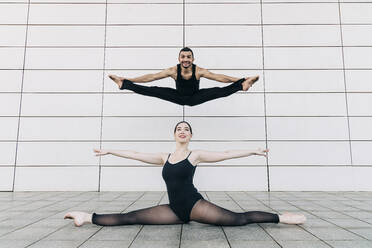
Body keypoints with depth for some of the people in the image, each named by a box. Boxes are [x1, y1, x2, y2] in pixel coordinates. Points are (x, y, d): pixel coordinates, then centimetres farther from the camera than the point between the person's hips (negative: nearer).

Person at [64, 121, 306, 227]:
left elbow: (226, 154, -3)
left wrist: (253, 151, -6)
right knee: (131, 218, -3)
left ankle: (281, 217, -7)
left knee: (238, 219, -17)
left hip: (194, 205, -3)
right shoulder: (164, 158, 11)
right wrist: (109, 151, 19)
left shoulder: (196, 155, 0)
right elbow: (136, 154, 15)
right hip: (174, 210, 4)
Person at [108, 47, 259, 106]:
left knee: (221, 91, -22)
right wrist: (127, 80, -23)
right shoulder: (173, 70, -22)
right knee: (155, 91, -14)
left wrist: (239, 81, -33)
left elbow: (218, 77, -25)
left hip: (196, 98, 0)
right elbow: (151, 77, -20)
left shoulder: (199, 71, -25)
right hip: (178, 97, 1)